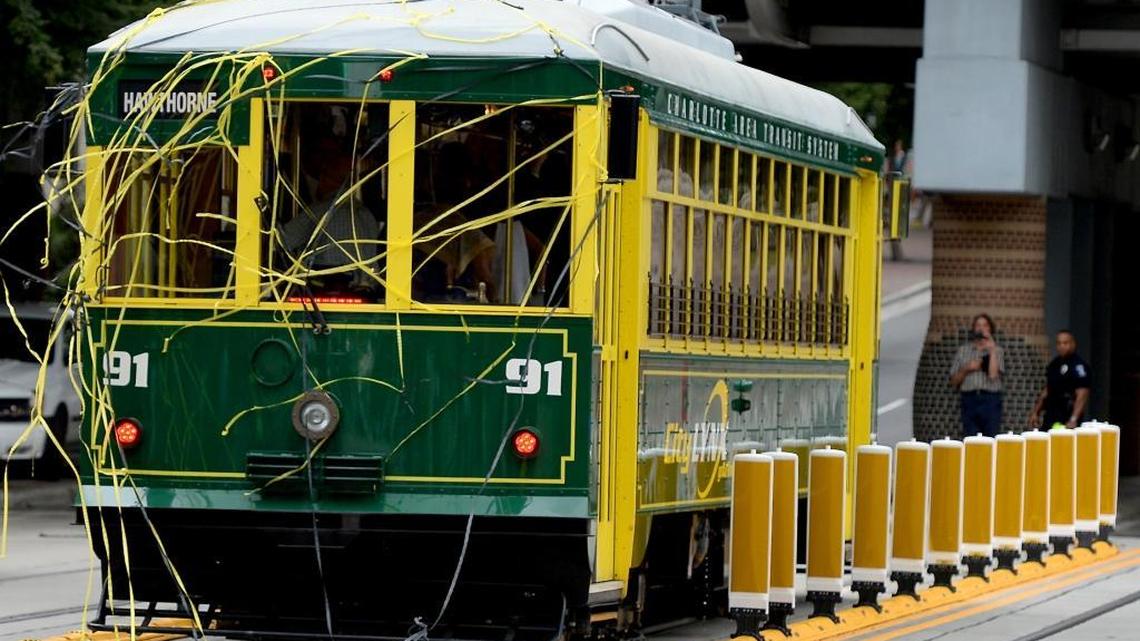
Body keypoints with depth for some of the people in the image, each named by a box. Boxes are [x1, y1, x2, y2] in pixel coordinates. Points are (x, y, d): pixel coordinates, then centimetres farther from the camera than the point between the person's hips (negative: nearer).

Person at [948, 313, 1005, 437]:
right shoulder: (963, 350, 15)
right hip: (969, 398, 2)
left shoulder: (996, 350, 9)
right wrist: (966, 369, -3)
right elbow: (954, 381, 14)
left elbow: (993, 375, -8)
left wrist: (992, 350, -7)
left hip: (990, 400, -2)